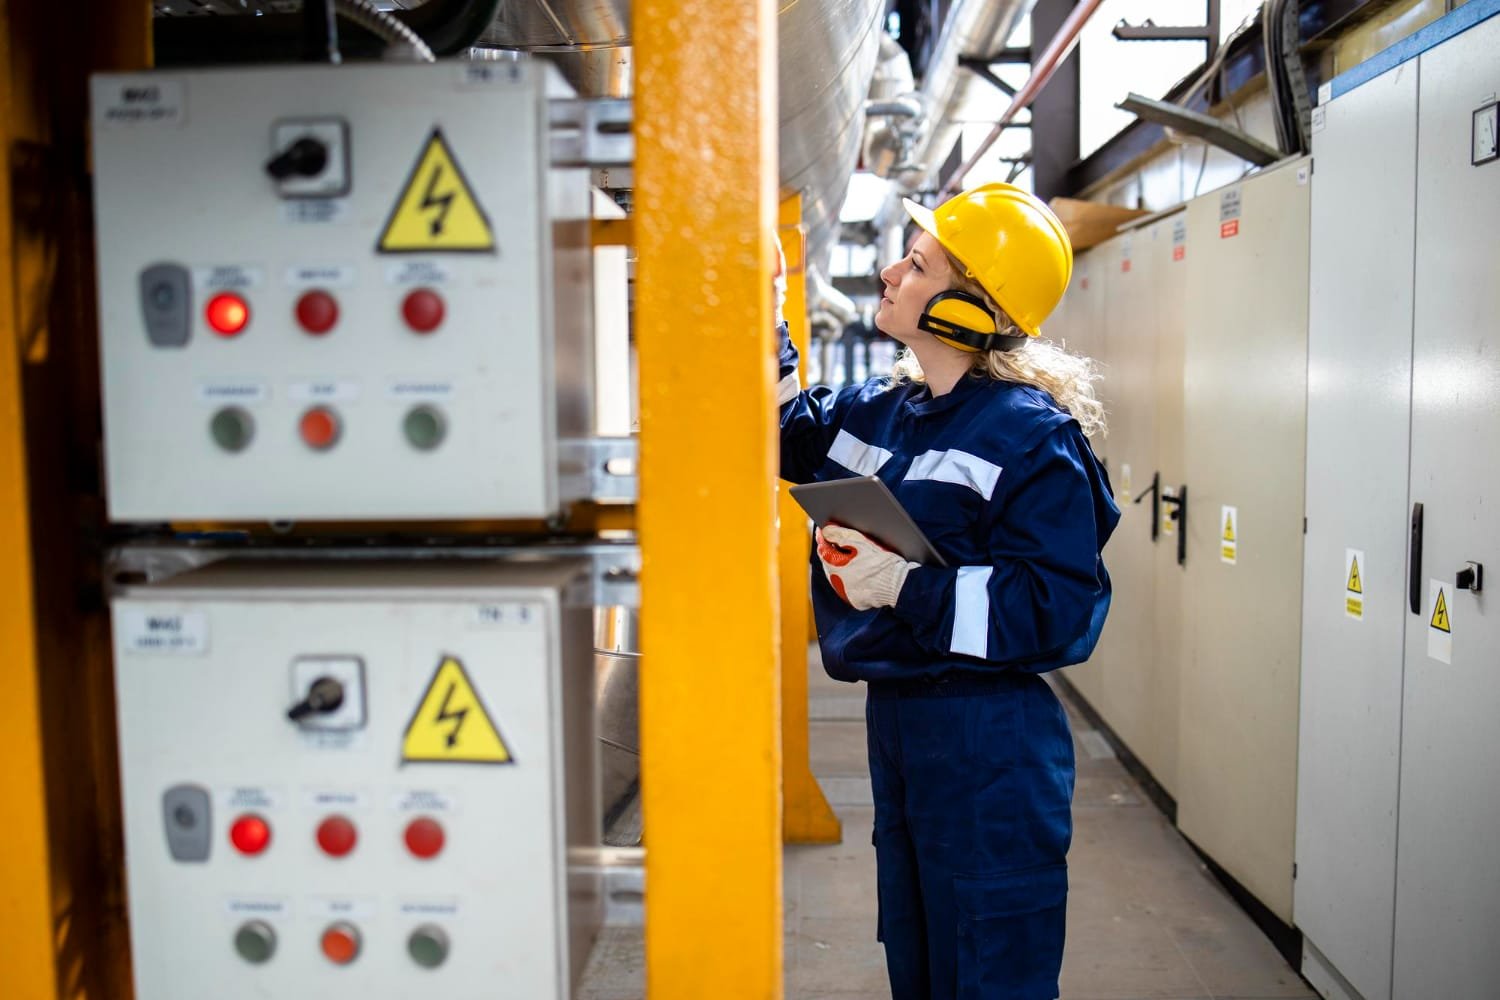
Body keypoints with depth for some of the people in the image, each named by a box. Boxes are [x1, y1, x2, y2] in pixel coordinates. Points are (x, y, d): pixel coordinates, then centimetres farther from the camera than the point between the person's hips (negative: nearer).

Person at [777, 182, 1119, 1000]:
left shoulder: (1031, 434, -16)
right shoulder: (880, 411, 5)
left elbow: (1057, 607, -20)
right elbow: (790, 434, 22)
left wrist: (907, 589, -25)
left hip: (986, 739, -8)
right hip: (893, 716, 8)